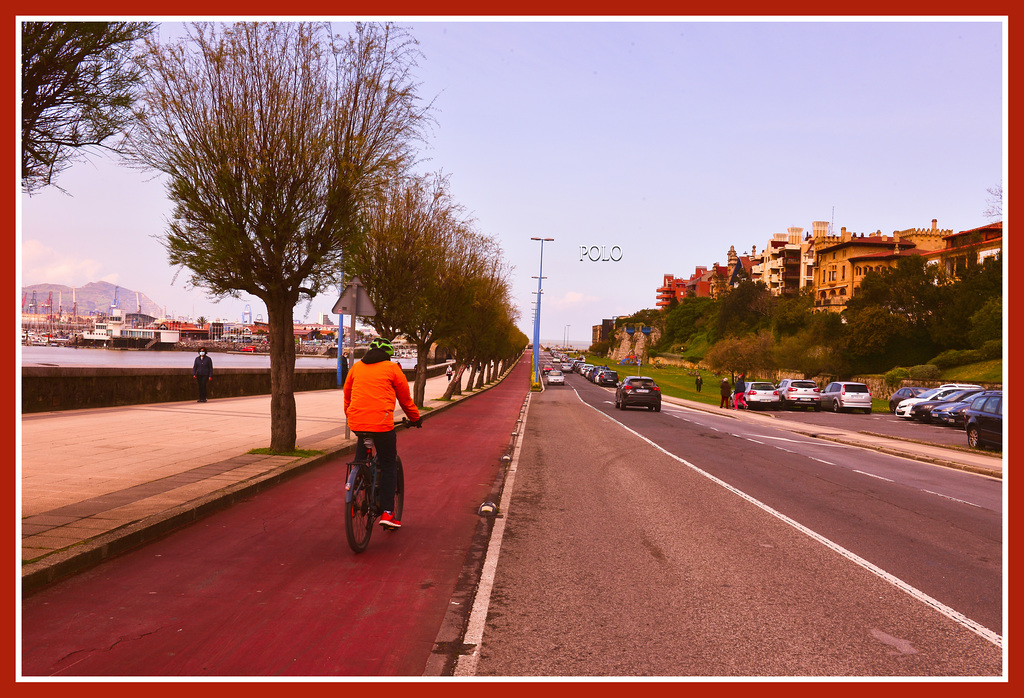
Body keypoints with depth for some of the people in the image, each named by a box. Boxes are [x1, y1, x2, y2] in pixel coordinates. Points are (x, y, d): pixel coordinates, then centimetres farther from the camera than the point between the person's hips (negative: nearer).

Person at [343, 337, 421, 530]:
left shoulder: (356, 367, 15)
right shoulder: (392, 368, 5)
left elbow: (347, 393, 24)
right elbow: (405, 398, 11)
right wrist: (415, 419, 26)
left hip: (356, 423, 4)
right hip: (381, 422, -4)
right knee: (389, 466, 6)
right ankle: (387, 512, 0)